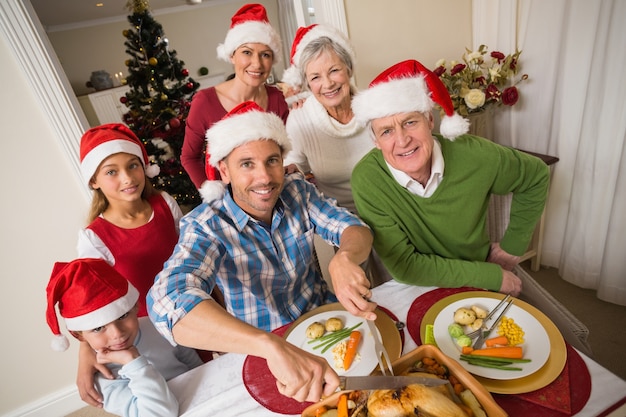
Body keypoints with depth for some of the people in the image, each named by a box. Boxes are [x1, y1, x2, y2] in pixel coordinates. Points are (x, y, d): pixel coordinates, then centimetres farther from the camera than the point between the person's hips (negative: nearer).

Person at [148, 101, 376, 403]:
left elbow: (355, 228, -12)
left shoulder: (297, 191, -7)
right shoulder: (206, 226, -22)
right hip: (260, 355, -3)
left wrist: (344, 259, -37)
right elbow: (170, 302, -39)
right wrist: (273, 346, -54)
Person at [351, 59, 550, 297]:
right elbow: (403, 266, -19)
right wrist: (494, 276, -15)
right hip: (413, 293, -1)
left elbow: (536, 176, 3)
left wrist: (513, 245, 1)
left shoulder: (472, 155, -16)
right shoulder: (366, 180, -22)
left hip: (478, 288, 2)